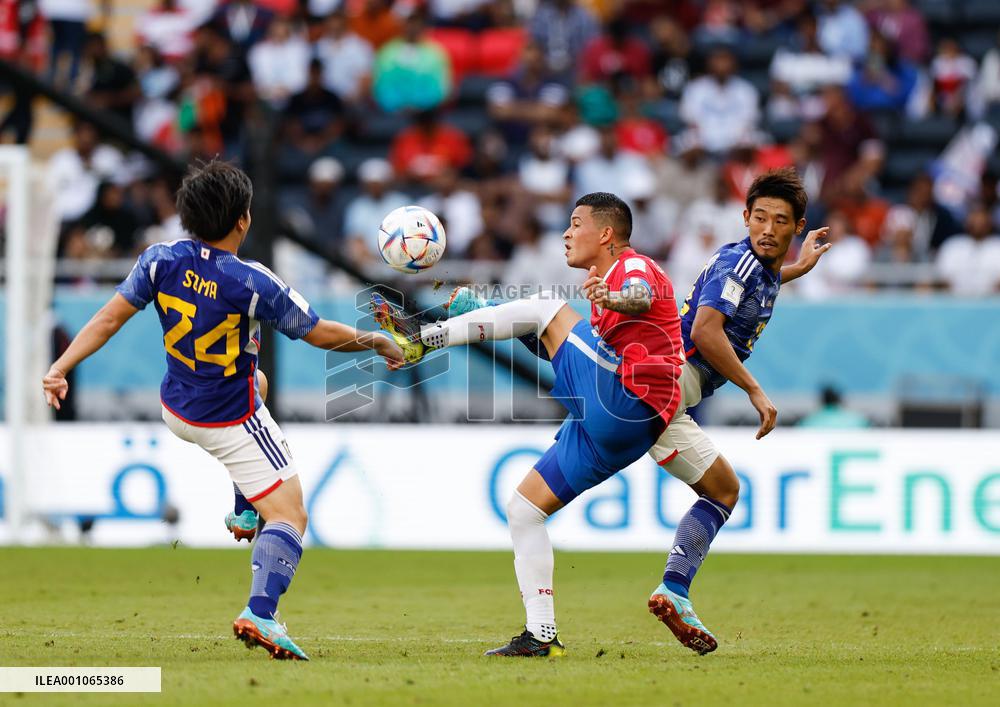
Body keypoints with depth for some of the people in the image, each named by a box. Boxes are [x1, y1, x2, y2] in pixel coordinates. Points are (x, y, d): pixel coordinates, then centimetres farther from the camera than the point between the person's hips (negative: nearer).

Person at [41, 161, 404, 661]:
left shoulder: (161, 261, -14)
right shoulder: (252, 283, -25)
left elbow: (109, 318, -14)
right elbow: (320, 333, -15)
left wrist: (60, 368, -8)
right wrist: (377, 342, 1)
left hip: (176, 412, 7)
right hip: (232, 425, -7)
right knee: (290, 516, -4)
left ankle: (246, 510, 44)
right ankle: (260, 613, -26)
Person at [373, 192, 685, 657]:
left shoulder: (635, 267, -2)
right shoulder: (607, 279, 30)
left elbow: (640, 297, -27)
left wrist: (612, 299, -53)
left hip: (625, 404, -10)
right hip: (599, 426, 10)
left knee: (545, 308, -12)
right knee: (523, 509, 7)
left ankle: (422, 339, -10)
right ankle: (541, 634, 2)